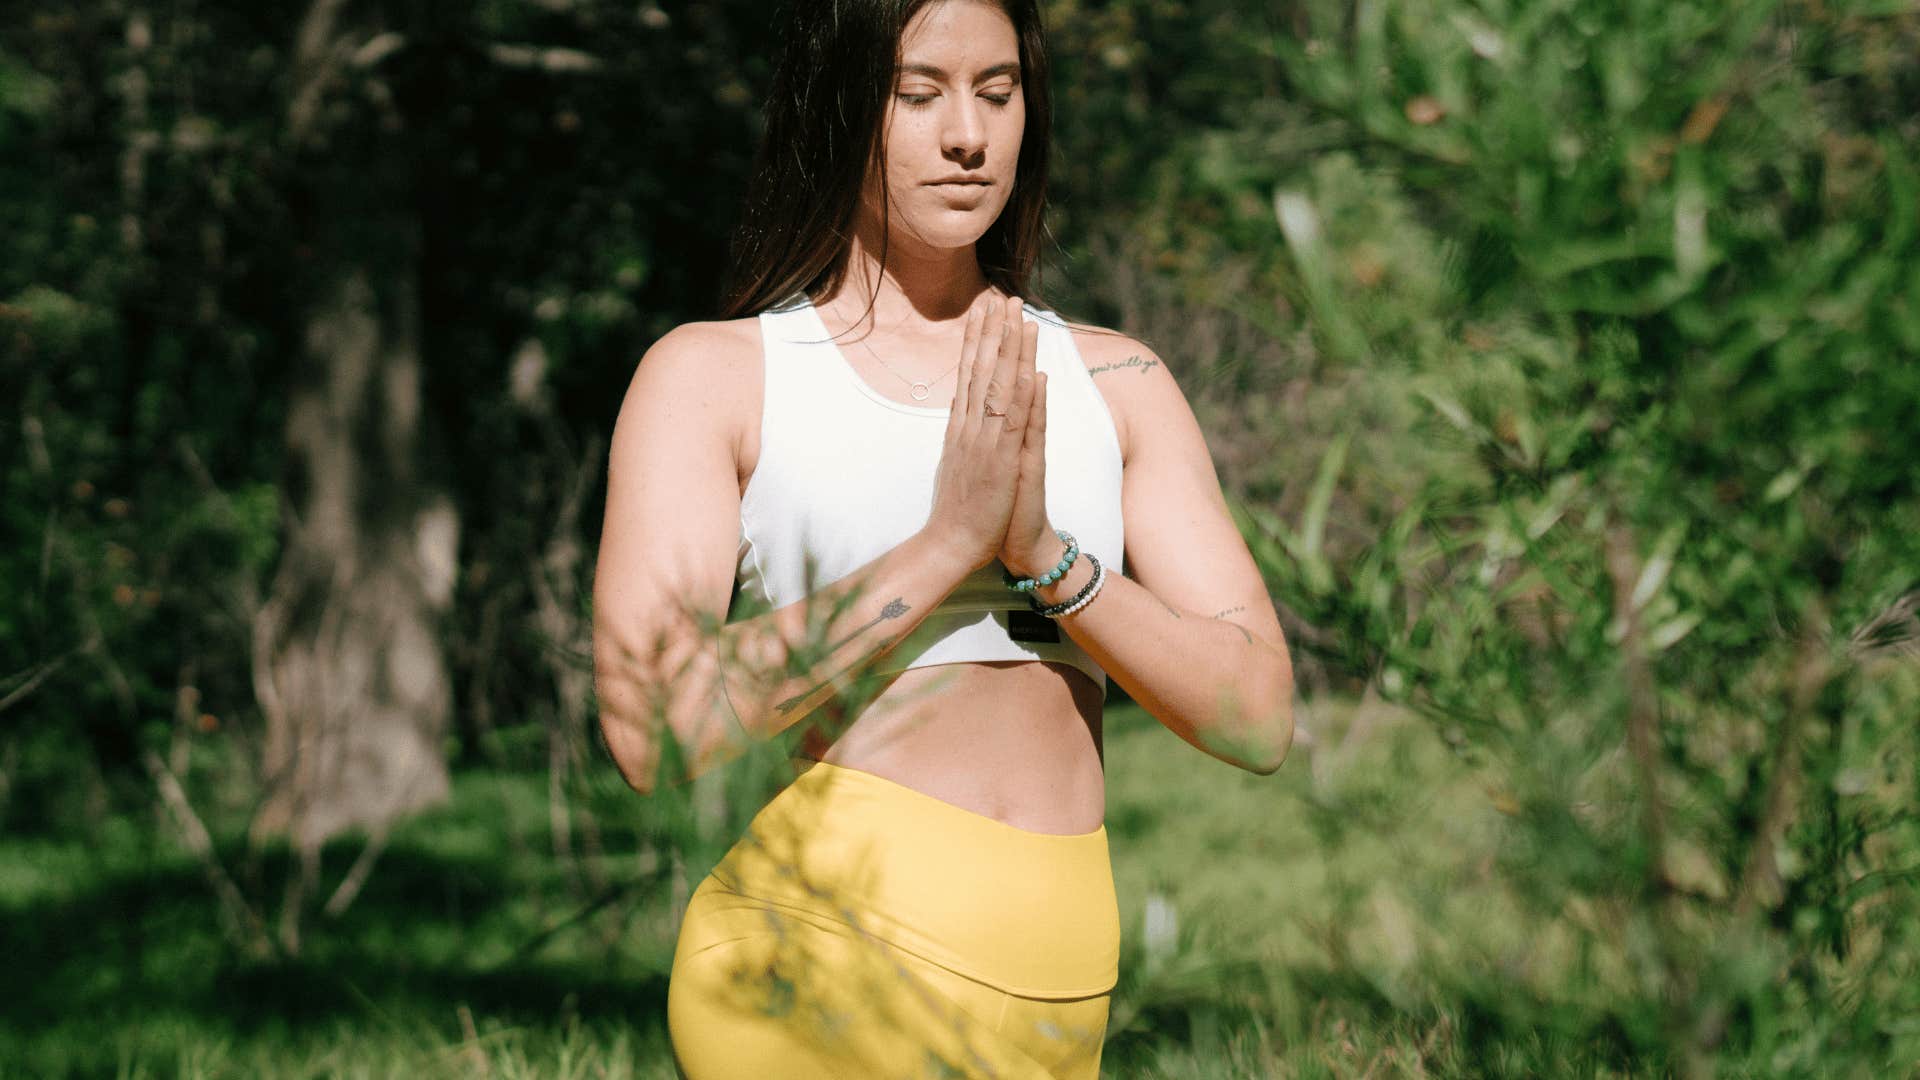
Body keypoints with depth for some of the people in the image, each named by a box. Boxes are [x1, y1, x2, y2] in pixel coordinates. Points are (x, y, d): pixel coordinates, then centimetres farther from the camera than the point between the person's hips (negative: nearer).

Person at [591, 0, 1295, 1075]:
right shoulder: (713, 375, 3)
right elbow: (655, 728, -11)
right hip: (828, 965, -3)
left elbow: (1260, 717, 4)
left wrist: (1043, 551, -11)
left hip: (1053, 991, 4)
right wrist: (948, 542, -14)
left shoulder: (1115, 382, 13)